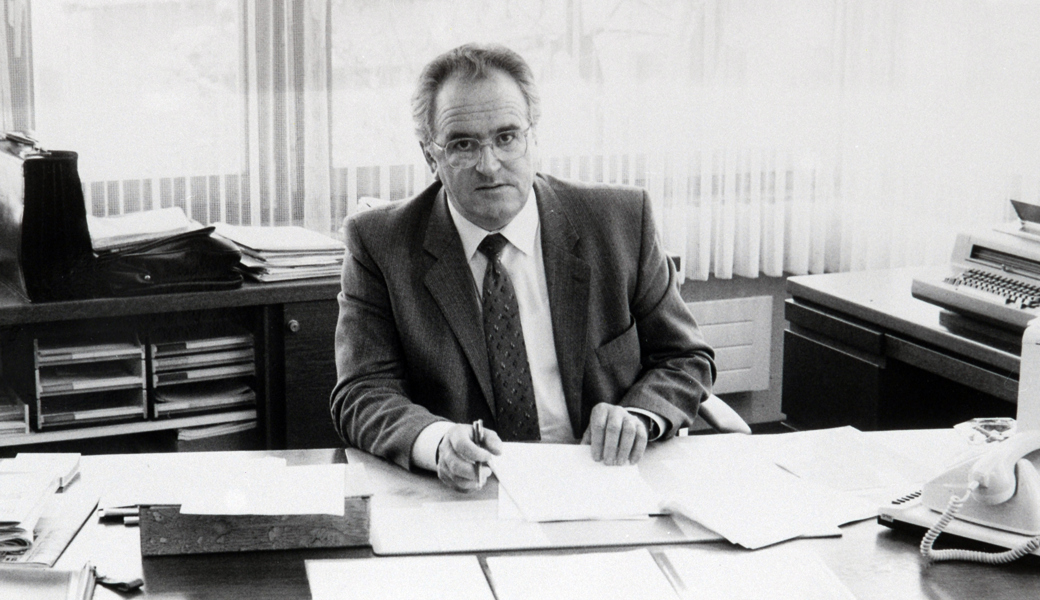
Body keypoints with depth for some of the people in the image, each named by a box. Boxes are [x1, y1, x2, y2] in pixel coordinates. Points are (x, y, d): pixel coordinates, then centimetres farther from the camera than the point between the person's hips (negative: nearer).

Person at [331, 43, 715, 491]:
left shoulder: (621, 223, 4)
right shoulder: (379, 244, 1)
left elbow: (686, 358, 12)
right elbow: (363, 395, -6)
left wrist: (638, 415, -11)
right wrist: (437, 440, -28)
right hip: (454, 496, 0)